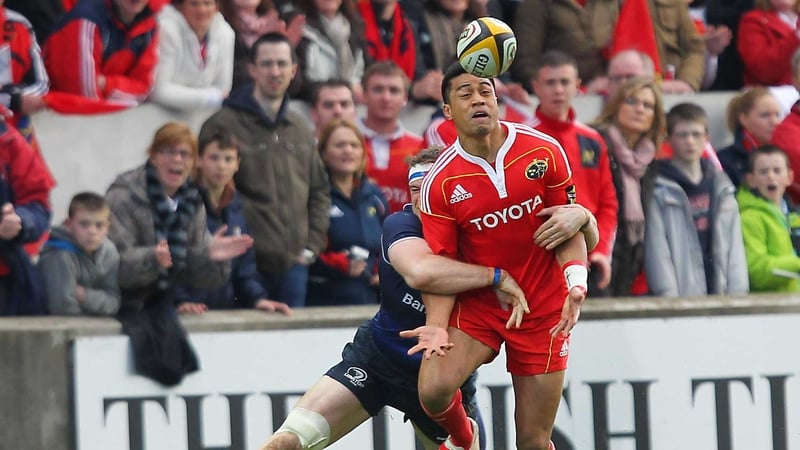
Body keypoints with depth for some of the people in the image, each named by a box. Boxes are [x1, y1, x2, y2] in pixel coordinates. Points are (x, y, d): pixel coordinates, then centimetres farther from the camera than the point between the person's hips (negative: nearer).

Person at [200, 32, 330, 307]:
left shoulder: (300, 130, 16)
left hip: (294, 264, 5)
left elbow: (320, 191, 23)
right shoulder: (223, 125, -3)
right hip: (248, 264, -5)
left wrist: (311, 246, 10)